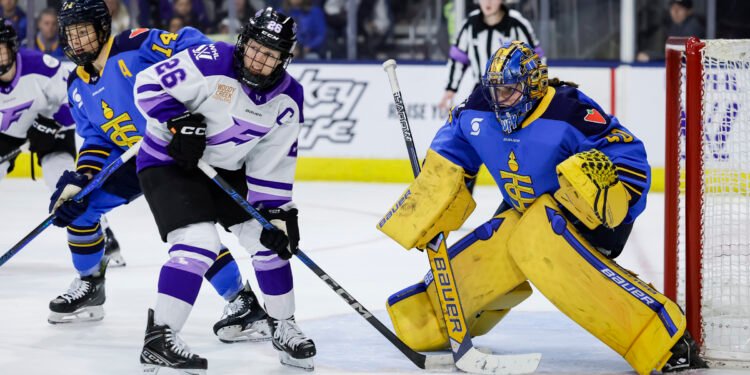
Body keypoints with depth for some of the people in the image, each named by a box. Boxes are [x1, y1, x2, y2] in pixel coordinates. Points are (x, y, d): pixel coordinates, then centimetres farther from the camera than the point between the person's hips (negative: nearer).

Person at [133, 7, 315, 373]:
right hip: (170, 161, -7)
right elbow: (148, 84, -20)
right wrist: (179, 122, -29)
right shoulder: (210, 63, -25)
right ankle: (157, 342, -21)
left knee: (269, 238, 4)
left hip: (226, 169, 7)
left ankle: (283, 327, 24)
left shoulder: (288, 99, -7)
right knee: (198, 243, -23)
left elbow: (274, 164, -2)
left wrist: (278, 213, -8)